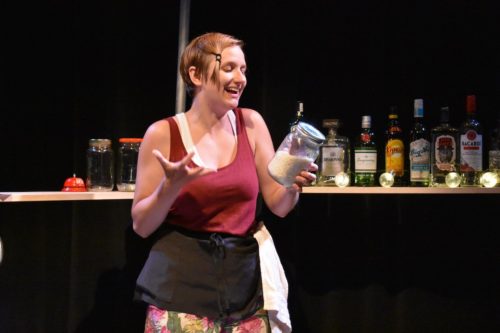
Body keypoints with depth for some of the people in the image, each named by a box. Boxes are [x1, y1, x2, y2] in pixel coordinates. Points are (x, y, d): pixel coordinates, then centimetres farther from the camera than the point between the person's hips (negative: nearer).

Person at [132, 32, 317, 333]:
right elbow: (141, 226, -2)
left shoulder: (251, 123, 3)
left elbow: (278, 205, 6)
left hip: (244, 286, 3)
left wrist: (294, 185, -14)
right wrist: (171, 186, -18)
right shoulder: (163, 133, -6)